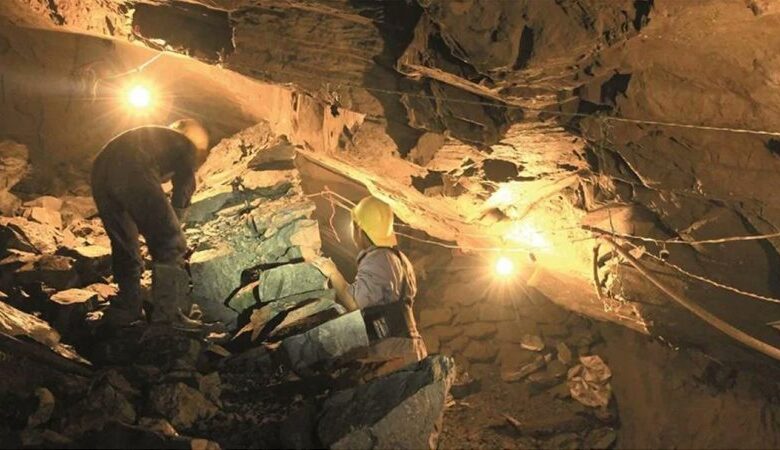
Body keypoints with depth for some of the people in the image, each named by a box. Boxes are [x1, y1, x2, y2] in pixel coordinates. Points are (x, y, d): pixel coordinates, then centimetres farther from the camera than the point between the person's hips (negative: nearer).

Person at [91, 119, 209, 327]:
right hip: (134, 174, -7)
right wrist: (171, 229, 28)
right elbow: (183, 194, 17)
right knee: (170, 246, 4)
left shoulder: (151, 135, 41)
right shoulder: (187, 147, 23)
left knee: (124, 245, 23)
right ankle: (168, 316, 2)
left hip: (100, 169, 7)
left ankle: (127, 310, 30)